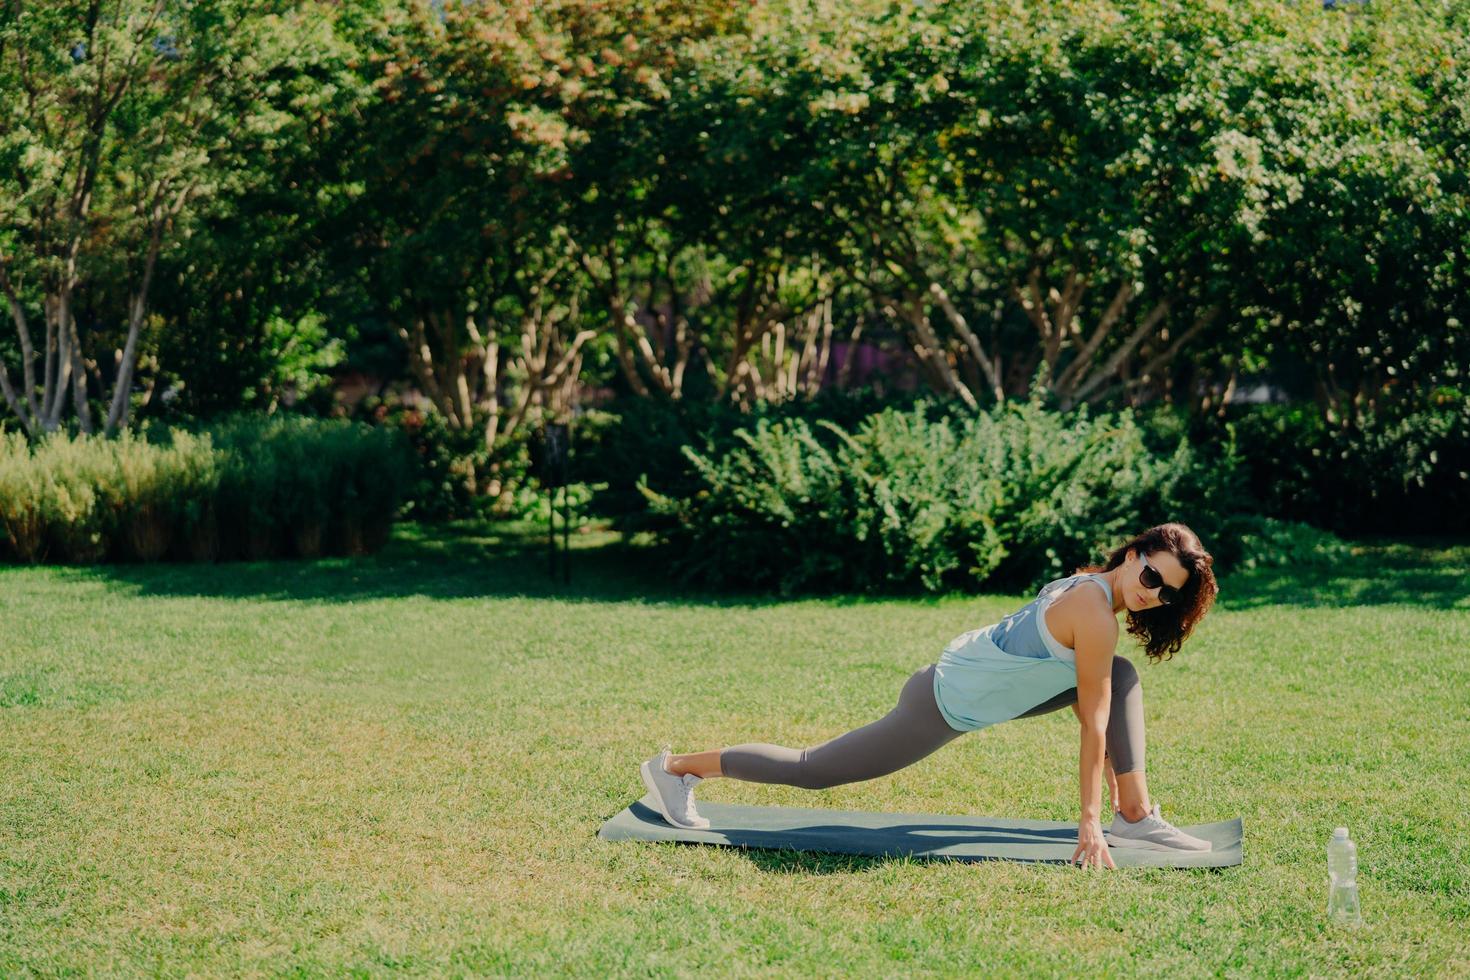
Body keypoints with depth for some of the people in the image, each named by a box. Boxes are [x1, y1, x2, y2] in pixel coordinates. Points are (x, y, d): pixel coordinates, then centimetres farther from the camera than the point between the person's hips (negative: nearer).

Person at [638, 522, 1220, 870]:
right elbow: (1094, 725, -20)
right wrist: (1089, 822, -16)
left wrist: (1115, 791, 18)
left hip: (966, 673, 10)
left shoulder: (1089, 586, 5)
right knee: (815, 771, 2)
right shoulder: (1095, 612, -24)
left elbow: (1092, 710, 16)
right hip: (943, 707, -10)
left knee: (1122, 681, 4)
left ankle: (1137, 819, 2)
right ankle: (677, 769, 17)